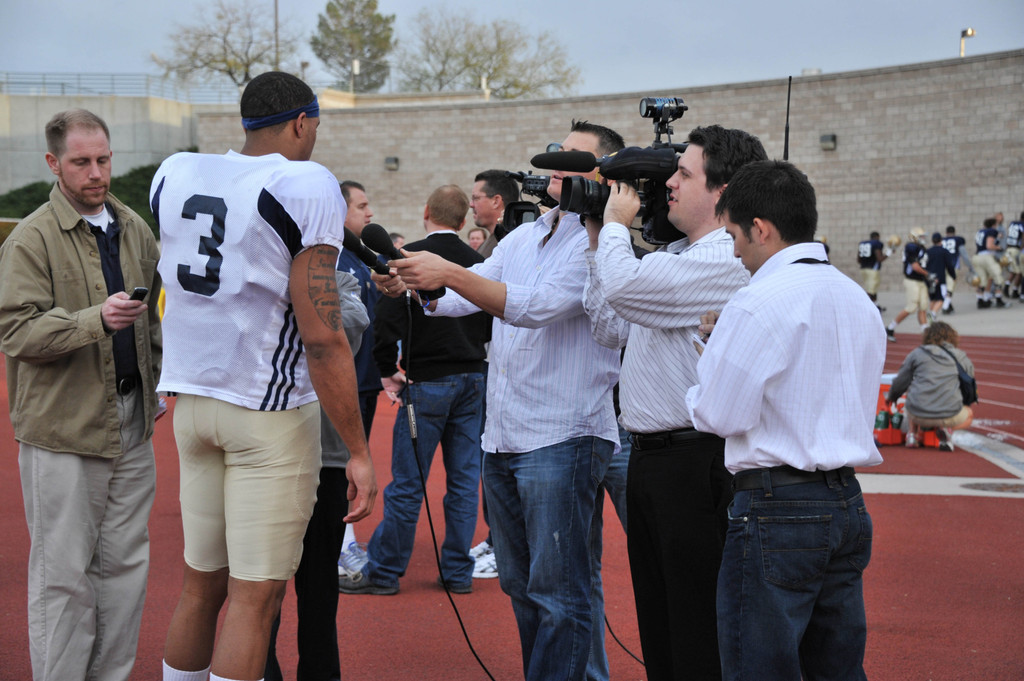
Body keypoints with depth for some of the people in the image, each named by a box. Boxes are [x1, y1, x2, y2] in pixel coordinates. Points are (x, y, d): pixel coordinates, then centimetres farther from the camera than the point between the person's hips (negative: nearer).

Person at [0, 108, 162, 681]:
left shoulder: (134, 229, 13)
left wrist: (155, 386, 16)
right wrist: (97, 319, -27)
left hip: (131, 422, 6)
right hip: (62, 426, -6)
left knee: (126, 563, 11)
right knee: (64, 573, -1)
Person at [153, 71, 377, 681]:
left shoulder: (174, 175, 6)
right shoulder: (309, 188, -12)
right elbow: (322, 337, -17)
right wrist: (359, 451, -14)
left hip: (193, 397, 6)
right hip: (270, 408, -6)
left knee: (202, 585, 16)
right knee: (255, 597, -1)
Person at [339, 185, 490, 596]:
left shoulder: (411, 257, -8)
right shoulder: (477, 262, 7)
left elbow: (389, 317, -15)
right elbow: (492, 323, 13)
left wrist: (388, 370, -4)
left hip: (428, 381, -5)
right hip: (473, 379, 5)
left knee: (407, 483, -1)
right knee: (464, 480, 9)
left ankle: (383, 572, 6)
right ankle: (458, 572, 14)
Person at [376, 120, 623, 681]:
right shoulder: (522, 237, 16)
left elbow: (537, 305, -22)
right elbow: (465, 298, 9)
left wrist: (449, 272, -29)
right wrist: (414, 286, -11)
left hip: (561, 439, -8)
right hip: (502, 439, 8)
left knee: (556, 592, -5)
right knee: (520, 585, 16)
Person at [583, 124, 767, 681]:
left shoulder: (724, 261, -16)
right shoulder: (675, 256, 17)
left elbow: (622, 288, -27)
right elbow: (612, 330, 19)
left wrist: (616, 224, -7)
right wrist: (598, 242, 13)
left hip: (693, 462, -10)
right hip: (648, 457, 10)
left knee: (698, 635, -3)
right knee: (657, 622, 17)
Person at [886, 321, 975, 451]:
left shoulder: (917, 354, 9)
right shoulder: (961, 357, 10)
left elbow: (900, 383, 13)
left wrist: (891, 397, 35)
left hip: (918, 415, 3)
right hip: (950, 415, -2)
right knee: (969, 414, 31)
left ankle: (912, 432, 12)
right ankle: (945, 429, 0)